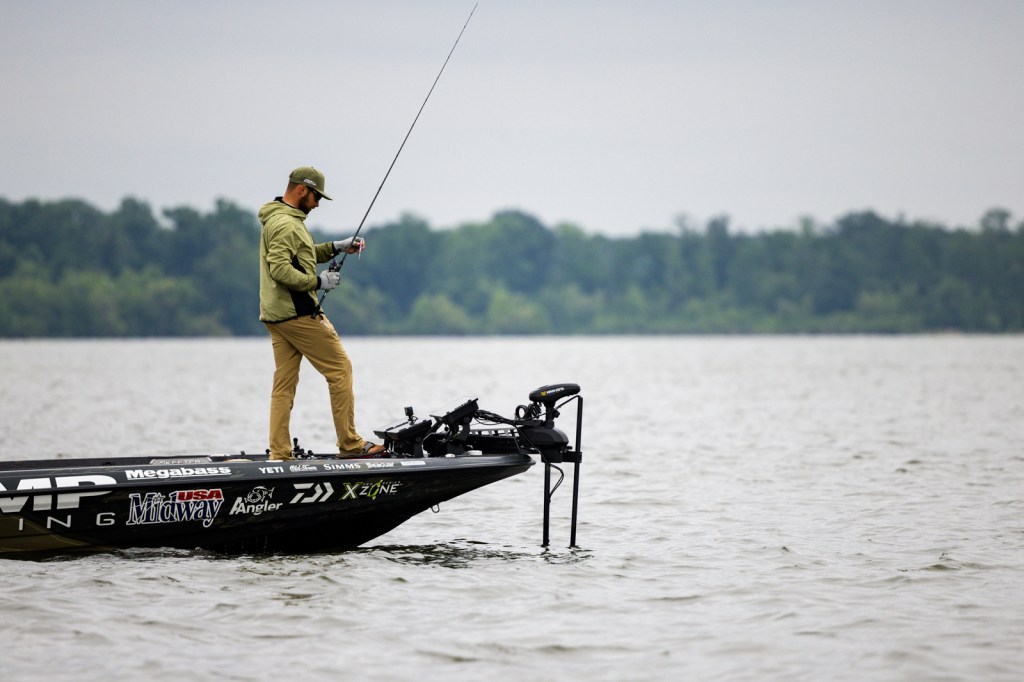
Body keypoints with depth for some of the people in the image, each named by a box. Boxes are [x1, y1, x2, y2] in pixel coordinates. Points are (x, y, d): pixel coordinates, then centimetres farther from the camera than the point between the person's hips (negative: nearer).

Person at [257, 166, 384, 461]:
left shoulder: (276, 219, 18)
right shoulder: (286, 224, -16)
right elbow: (280, 269, -26)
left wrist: (336, 247, 21)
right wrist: (317, 282, -18)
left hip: (275, 315, 10)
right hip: (298, 313, -10)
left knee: (284, 383, 7)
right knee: (340, 368, -2)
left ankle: (279, 455, 4)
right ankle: (350, 444, 0)